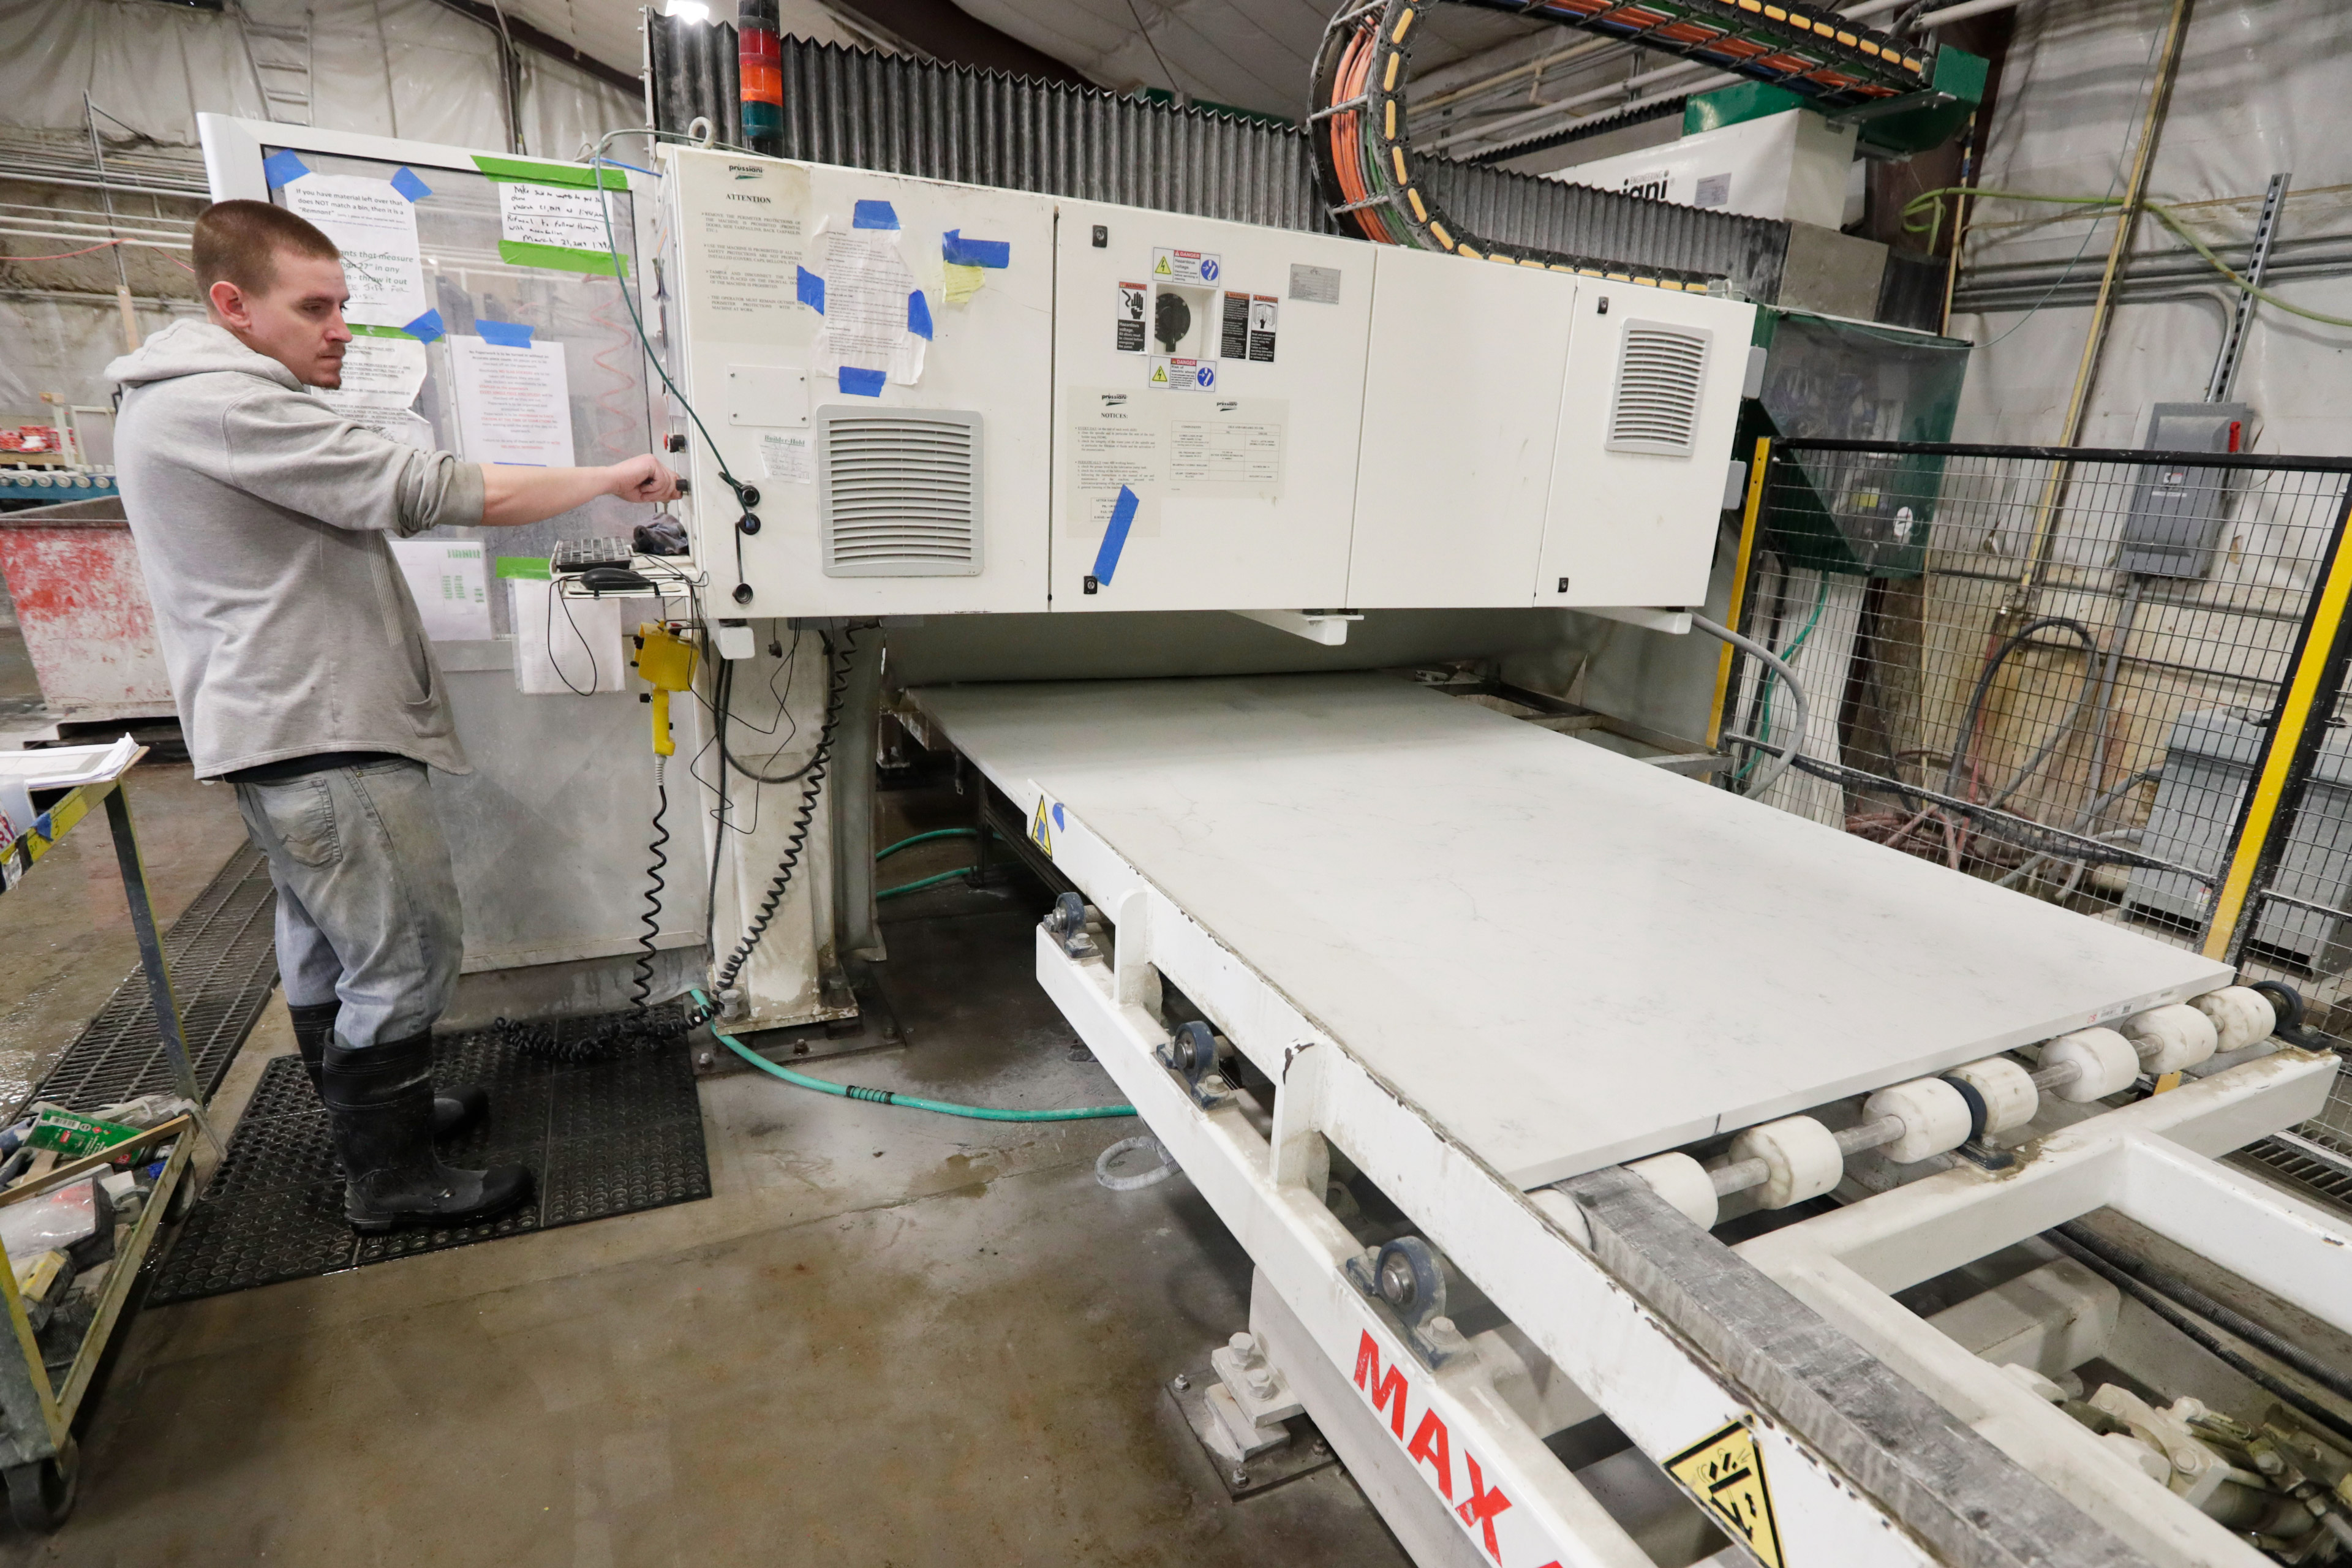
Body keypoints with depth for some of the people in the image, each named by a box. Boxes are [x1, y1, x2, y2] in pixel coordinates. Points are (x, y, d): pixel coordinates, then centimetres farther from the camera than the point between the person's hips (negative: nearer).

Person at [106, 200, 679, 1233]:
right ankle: (390, 1179, 9)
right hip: (319, 734, -11)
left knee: (326, 948, 19)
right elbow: (432, 493, -23)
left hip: (283, 724, 11)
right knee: (408, 955, -4)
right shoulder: (224, 406, -18)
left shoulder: (184, 400, 18)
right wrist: (613, 478, -17)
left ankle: (368, 1113, 34)